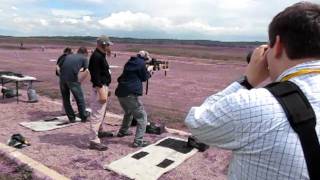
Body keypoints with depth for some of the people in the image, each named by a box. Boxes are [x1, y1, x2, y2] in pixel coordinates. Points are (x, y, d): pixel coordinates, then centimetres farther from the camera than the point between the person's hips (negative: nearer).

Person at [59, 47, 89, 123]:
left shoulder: (68, 56, 25)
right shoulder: (84, 58, 12)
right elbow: (86, 71, -4)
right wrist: (80, 81, 3)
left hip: (62, 77, 5)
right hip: (72, 79, -4)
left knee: (65, 99, 17)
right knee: (80, 99, 10)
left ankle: (71, 118, 22)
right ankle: (83, 117, 20)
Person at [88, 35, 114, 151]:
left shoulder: (101, 55, 13)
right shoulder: (96, 57, -18)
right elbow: (96, 76, -24)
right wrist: (101, 92, -26)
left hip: (104, 87, 11)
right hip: (100, 88, -11)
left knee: (101, 112, 24)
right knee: (97, 114, -7)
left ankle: (100, 131, 43)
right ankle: (94, 141, -2)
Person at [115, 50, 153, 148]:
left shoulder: (130, 62, 17)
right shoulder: (141, 63, -5)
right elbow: (144, 78, 4)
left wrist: (145, 70, 26)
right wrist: (149, 70, 21)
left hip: (120, 92, 9)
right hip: (130, 94, -9)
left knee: (128, 112, 33)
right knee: (142, 116, 1)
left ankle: (123, 131, 47)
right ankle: (138, 141, -3)